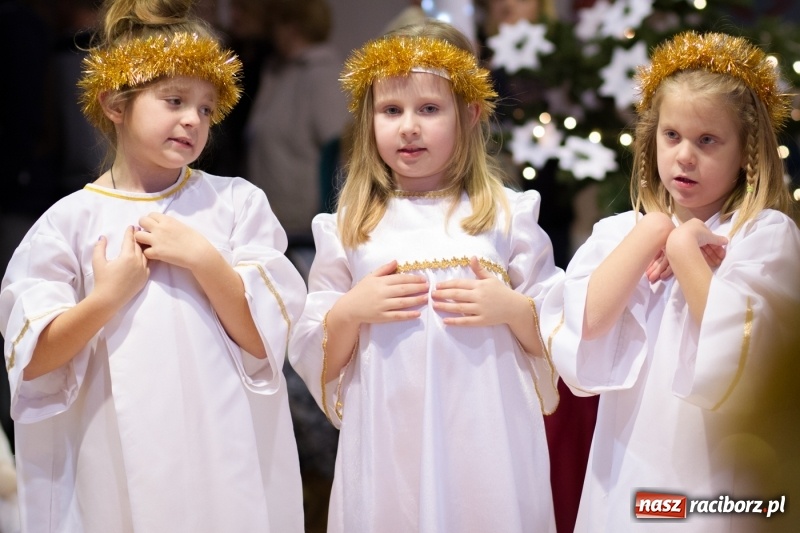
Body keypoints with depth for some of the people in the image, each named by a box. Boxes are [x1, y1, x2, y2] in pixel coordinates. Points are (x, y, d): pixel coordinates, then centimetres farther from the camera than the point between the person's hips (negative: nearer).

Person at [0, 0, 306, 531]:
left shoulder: (237, 203, 1)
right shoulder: (70, 222, 0)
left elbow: (266, 340, -5)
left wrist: (203, 259, -15)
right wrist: (107, 297, -15)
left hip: (226, 452, 1)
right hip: (119, 461, 0)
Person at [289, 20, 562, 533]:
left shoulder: (507, 214, 4)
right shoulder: (347, 229, 6)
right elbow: (313, 359, 7)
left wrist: (512, 309, -12)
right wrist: (349, 312, -10)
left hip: (485, 444, 0)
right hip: (387, 446, 1)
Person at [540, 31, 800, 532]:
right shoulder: (620, 232, 7)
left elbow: (738, 350, -18)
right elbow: (584, 326, -10)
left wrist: (682, 249, -13)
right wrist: (650, 234, -9)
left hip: (716, 478, -3)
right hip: (629, 468, 4)